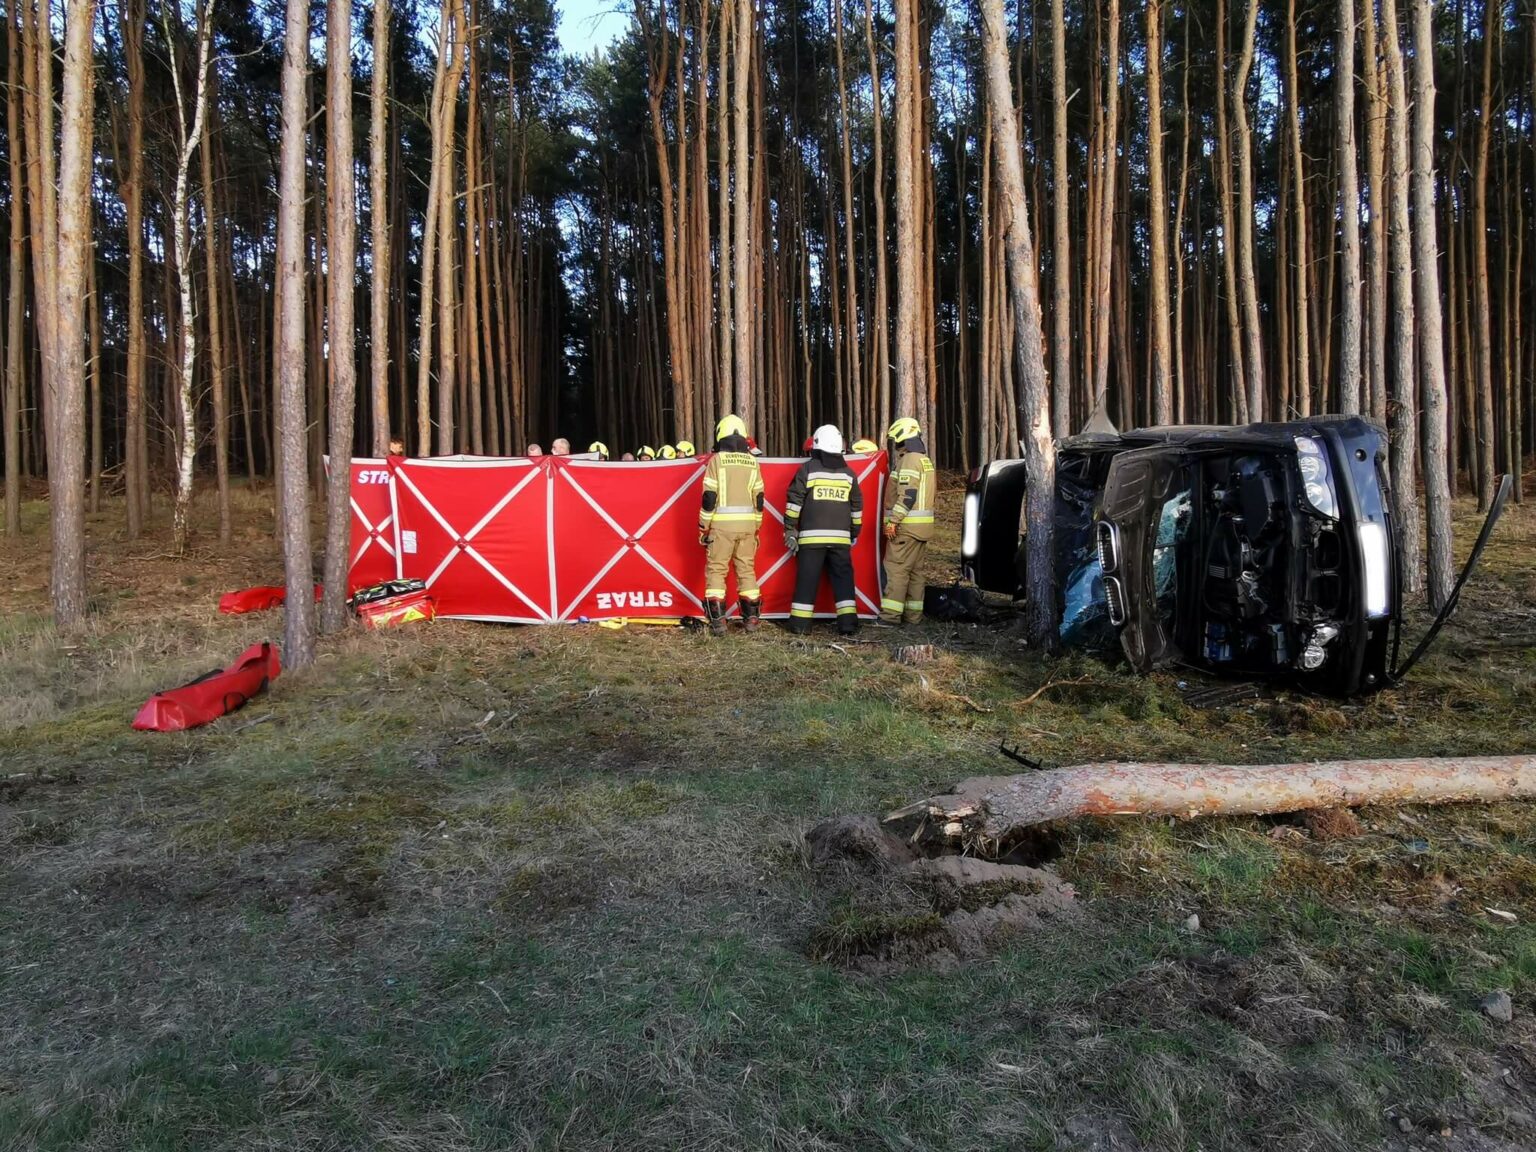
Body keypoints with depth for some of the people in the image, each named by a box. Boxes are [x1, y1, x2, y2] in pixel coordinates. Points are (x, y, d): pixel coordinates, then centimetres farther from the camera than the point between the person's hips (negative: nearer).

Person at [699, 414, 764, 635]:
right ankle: (751, 618, 13)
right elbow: (758, 498, 9)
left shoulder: (717, 460, -4)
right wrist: (756, 527, 17)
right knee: (747, 569, 12)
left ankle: (718, 620, -3)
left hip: (722, 524, -4)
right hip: (747, 523, 4)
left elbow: (709, 497, -7)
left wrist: (704, 527, 1)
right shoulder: (752, 462, 7)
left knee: (716, 569, 3)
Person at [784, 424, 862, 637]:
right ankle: (848, 623, 1)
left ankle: (800, 623, 3)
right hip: (841, 536, 3)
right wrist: (854, 534, 24)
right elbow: (857, 507, 15)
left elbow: (794, 501, -3)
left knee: (807, 579, 1)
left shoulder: (808, 469, -1)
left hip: (811, 536, -2)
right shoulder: (848, 473, 10)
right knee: (843, 578, 6)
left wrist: (790, 529, 3)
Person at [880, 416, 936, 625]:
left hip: (907, 525, -10)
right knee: (915, 570, 11)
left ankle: (890, 614, -10)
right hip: (921, 527, 10)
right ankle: (913, 615, 14)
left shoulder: (910, 460, -11)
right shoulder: (925, 460, 20)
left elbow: (908, 494, -20)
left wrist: (893, 520, -20)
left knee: (896, 568, -9)